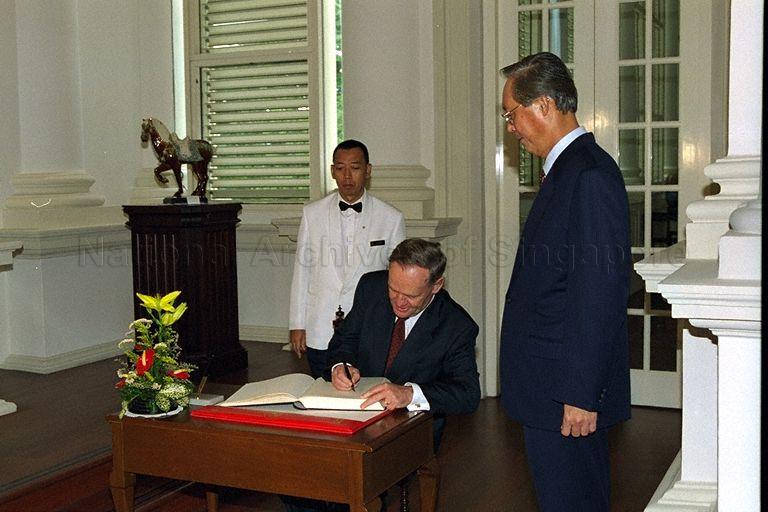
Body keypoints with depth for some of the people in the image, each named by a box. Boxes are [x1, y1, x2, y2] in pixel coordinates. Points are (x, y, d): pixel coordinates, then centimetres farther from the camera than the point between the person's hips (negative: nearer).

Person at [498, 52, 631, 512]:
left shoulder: (590, 175, -18)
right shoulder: (569, 168, 14)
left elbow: (600, 295, -22)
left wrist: (581, 395, -21)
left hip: (568, 393, -10)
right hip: (552, 387, 10)